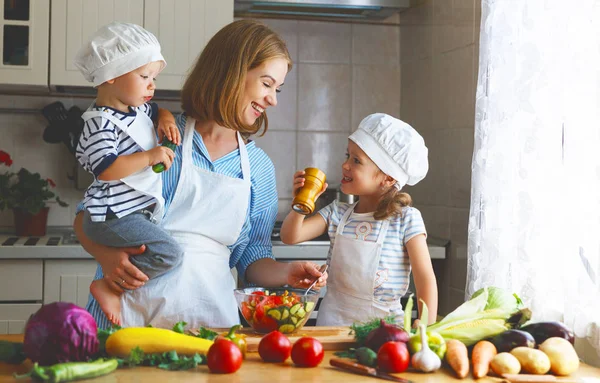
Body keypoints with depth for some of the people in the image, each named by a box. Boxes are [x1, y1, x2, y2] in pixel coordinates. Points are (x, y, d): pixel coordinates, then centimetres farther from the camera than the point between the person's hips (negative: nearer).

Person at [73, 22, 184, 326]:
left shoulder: (138, 109, 11)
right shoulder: (101, 123, -18)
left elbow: (156, 110, 33)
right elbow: (106, 169, -27)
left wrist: (166, 119, 9)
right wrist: (149, 156, -24)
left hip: (137, 210, 10)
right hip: (113, 217, -10)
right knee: (169, 254, -21)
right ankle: (109, 287, -7)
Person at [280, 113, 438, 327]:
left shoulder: (406, 219, -7)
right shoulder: (337, 214, 6)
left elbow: (425, 279, -7)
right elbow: (291, 237, 1)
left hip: (384, 324, -2)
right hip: (333, 321, 3)